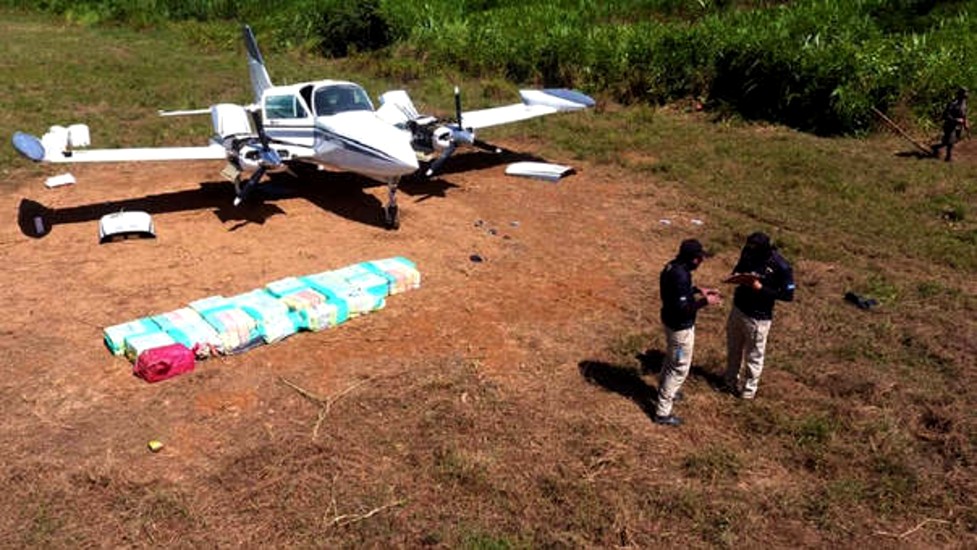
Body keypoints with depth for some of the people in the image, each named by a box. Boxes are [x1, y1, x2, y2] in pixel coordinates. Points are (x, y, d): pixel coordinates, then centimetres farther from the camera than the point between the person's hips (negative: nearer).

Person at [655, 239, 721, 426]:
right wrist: (705, 301, -22)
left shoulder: (673, 266, -2)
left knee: (671, 359, 30)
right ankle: (662, 413, 11)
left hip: (671, 321, 10)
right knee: (679, 368, 3)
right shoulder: (680, 275, -32)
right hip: (681, 327, -10)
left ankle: (664, 390, 52)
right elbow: (682, 308, -29)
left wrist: (699, 291, 7)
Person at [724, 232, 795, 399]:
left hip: (758, 317, -6)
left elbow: (788, 295, -19)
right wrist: (737, 276, -12)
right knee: (733, 350, 24)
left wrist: (761, 288, -27)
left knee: (753, 356, 14)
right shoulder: (748, 252, -9)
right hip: (737, 309, 6)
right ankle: (731, 381, 46)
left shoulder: (781, 267, -26)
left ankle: (749, 389, 35)